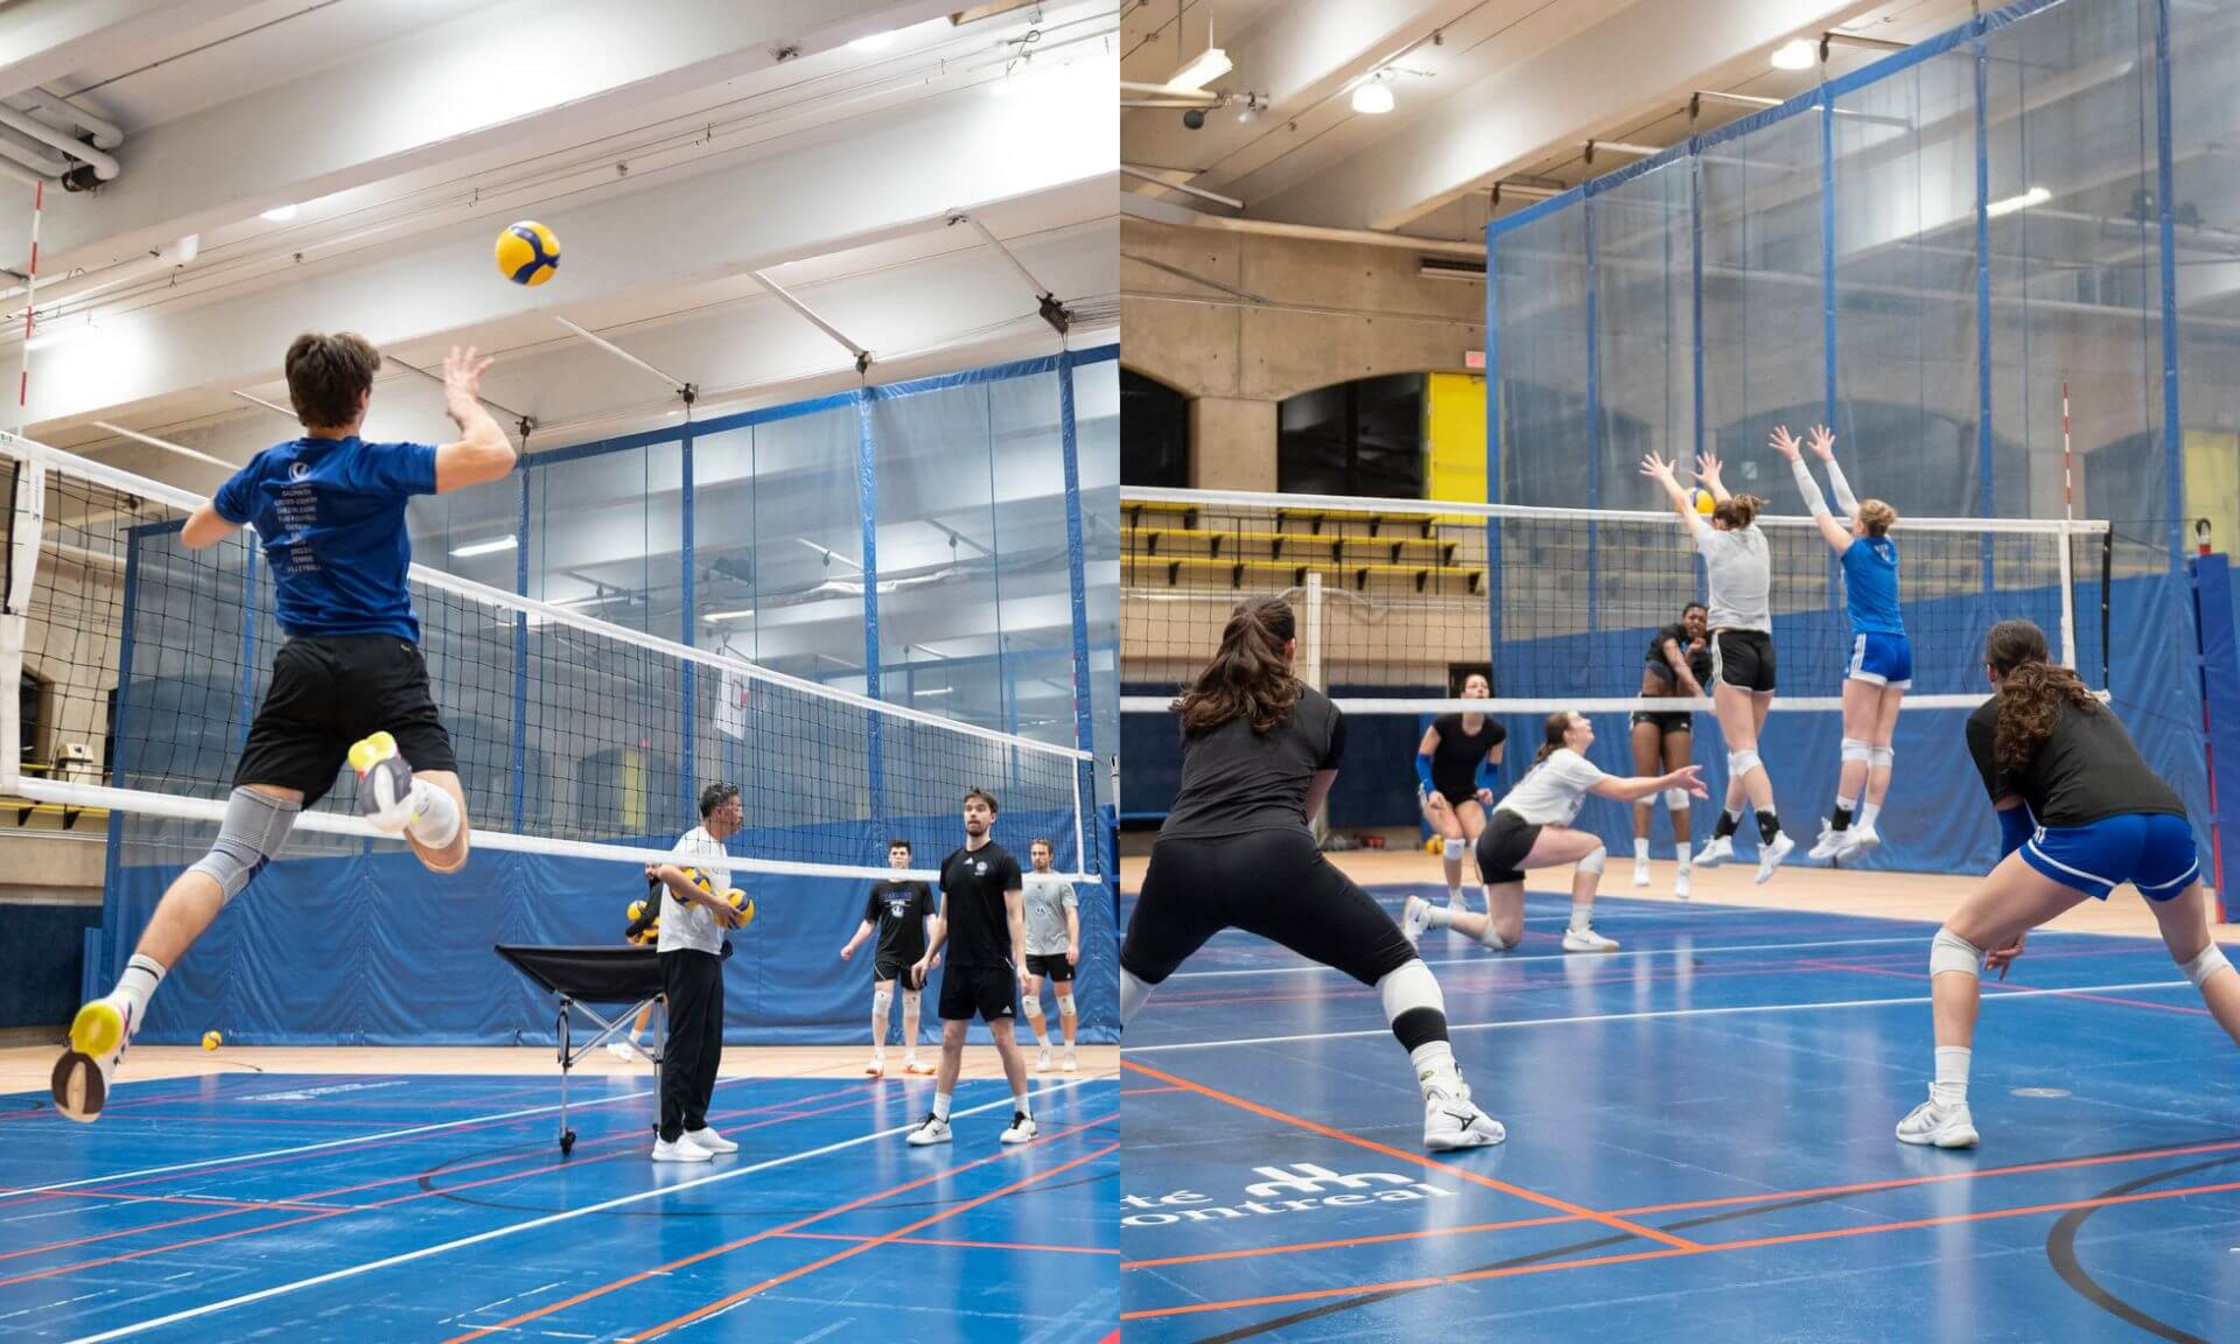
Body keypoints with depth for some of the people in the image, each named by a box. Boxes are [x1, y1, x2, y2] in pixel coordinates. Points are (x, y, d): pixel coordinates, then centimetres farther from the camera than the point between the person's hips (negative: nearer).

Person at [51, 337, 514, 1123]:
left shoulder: (265, 472, 14)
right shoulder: (375, 467, -1)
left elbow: (193, 536, 33)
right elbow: (495, 457, -12)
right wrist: (464, 401, 7)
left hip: (303, 668, 4)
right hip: (383, 664, -4)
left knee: (229, 859, 1)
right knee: (445, 848, -10)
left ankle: (124, 1000, -17)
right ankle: (389, 768, -42)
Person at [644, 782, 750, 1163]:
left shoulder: (719, 849, 19)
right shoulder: (695, 841, -11)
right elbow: (668, 873, -30)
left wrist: (731, 910, 9)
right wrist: (713, 901, -27)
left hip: (709, 952, 10)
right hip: (685, 950, -10)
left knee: (709, 1045, 12)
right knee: (684, 1045, -10)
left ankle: (695, 1126, 20)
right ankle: (669, 1138, -8)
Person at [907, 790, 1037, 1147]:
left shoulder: (1003, 860, -6)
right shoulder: (950, 862, 11)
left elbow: (1015, 915, -10)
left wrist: (1020, 962, -19)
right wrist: (928, 957, 10)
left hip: (994, 966, -5)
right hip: (957, 966, 5)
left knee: (1004, 1038, -3)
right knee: (950, 1040, 6)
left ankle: (1024, 1115, 8)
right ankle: (939, 1120, 10)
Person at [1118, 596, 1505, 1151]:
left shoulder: (1196, 709, 25)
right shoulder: (1322, 712, 20)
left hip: (1179, 862, 3)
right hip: (1275, 861, -3)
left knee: (1136, 970, 32)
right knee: (1397, 963, 13)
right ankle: (1446, 1104, -5)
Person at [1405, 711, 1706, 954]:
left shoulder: (1564, 763, 23)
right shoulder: (1568, 762, -9)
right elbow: (1623, 792, -10)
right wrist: (1671, 780, -8)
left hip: (1496, 842, 10)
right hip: (1509, 835, -10)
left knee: (1505, 937, 5)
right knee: (1593, 846, -9)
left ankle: (1425, 913, 3)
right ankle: (1579, 933, -10)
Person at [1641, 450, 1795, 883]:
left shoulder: (1717, 541, 1)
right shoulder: (1756, 538, 14)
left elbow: (1684, 507, 18)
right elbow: (1732, 509, 35)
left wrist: (1664, 476, 36)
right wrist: (1713, 480, 54)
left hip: (1731, 646, -6)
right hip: (1764, 649, 6)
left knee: (1744, 752, -12)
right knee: (1742, 751, 12)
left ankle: (1772, 834, -25)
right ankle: (1722, 837, 17)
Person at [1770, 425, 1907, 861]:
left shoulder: (1854, 548, -3)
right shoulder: (1887, 548, 14)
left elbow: (1817, 506, 3)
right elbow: (1848, 502, 25)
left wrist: (1796, 459, 11)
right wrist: (1828, 458, 35)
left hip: (1872, 645, -7)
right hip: (1901, 649, 7)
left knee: (1856, 744, -9)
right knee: (1881, 746, 3)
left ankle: (1840, 828, -10)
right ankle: (1867, 826, 1)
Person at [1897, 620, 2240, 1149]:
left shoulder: (1987, 719, 19)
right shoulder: (2093, 705, 35)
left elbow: (2016, 824, 18)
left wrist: (2012, 916, 29)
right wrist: (2020, 916, 39)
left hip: (2090, 830, -5)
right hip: (2169, 820, 6)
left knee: (1956, 939, 8)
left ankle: (1948, 1106, -6)